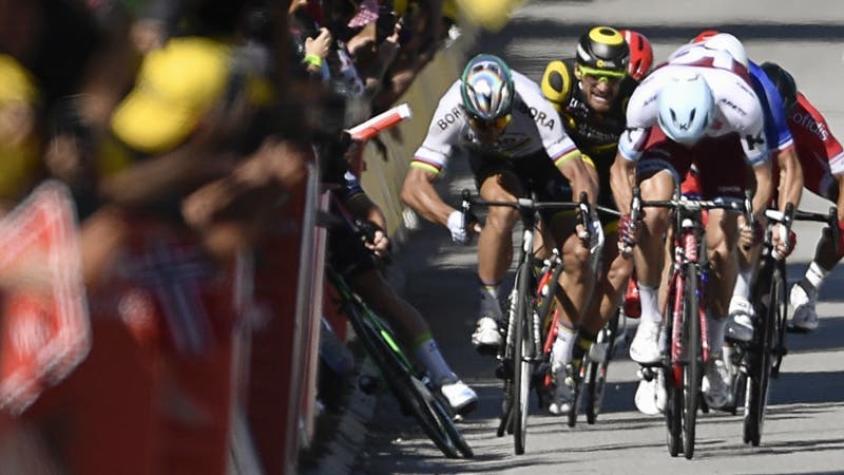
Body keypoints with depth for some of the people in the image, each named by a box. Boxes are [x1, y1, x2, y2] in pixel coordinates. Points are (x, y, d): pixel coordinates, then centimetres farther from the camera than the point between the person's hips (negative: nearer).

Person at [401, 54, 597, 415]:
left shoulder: (532, 108, -39)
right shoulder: (452, 113, -36)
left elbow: (578, 173, -40)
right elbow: (414, 185, -40)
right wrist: (450, 219, -57)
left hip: (541, 160, 0)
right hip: (493, 164, 0)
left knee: (577, 255, -15)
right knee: (504, 209, -36)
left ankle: (559, 363, 0)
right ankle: (489, 310, -19)